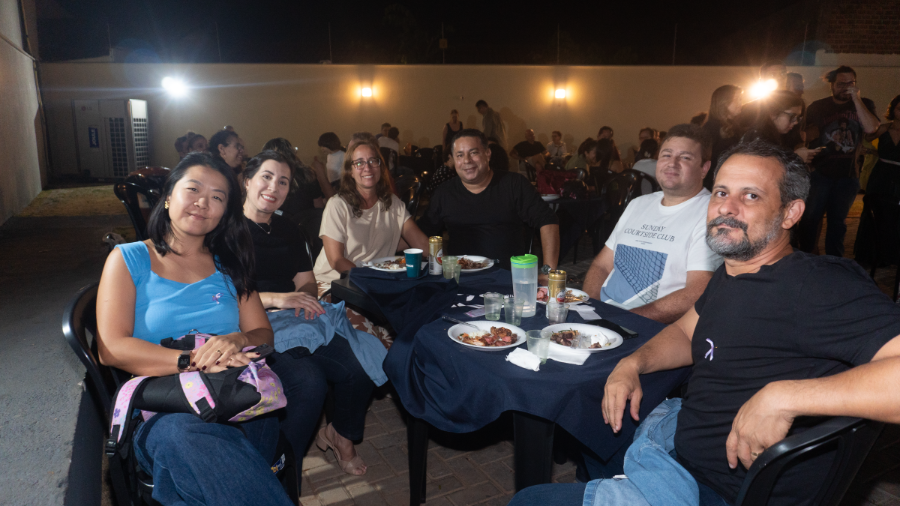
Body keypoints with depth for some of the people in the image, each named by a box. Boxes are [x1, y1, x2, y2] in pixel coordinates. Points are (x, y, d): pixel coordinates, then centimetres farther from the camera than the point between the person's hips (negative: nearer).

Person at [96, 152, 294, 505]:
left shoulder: (229, 266, 19)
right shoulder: (128, 260, 9)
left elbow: (263, 334, 12)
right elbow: (111, 349, -4)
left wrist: (236, 341, -14)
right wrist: (195, 360, -18)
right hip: (158, 409, -2)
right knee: (187, 435, -39)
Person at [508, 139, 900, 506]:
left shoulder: (824, 287, -25)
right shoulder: (729, 275, 3)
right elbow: (687, 331, 18)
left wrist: (782, 396, -39)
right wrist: (632, 364, 1)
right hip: (679, 433, 9)